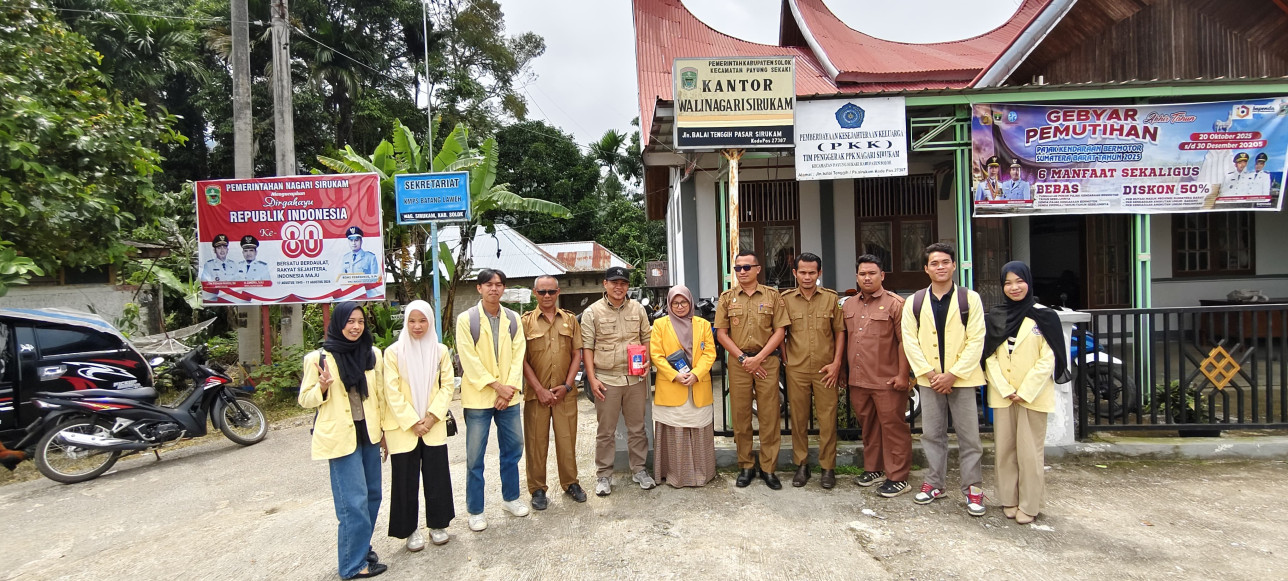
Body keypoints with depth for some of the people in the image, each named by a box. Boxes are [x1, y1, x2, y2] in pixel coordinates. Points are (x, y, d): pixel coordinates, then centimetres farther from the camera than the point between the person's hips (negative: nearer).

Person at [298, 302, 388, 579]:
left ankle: (360, 545, 34)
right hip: (340, 437, -5)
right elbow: (305, 399, -2)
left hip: (369, 435, 5)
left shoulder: (373, 354, 3)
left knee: (372, 496, 13)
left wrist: (385, 431, 12)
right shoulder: (319, 358, -8)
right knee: (355, 501, -2)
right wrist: (322, 386, -23)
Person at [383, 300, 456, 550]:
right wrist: (412, 422, -12)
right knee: (406, 479, 6)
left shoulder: (440, 351, 1)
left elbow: (448, 385, 0)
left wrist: (432, 416, -10)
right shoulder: (394, 352, -6)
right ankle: (410, 530, 22)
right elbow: (392, 392, -8)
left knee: (437, 476, 6)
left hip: (434, 426, 2)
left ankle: (437, 524, 24)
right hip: (403, 427, -2)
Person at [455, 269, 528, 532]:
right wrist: (496, 386, -15)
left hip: (509, 396, 4)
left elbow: (518, 355, 1)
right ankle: (475, 510, 20)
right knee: (475, 456, 5)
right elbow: (469, 359, -11)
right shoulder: (466, 319, -6)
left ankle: (510, 497, 33)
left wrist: (510, 388, -11)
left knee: (513, 448, 14)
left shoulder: (513, 319, 6)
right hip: (478, 397, -4)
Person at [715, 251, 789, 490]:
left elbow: (780, 331, 0)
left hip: (767, 361, -1)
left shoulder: (772, 296, 4)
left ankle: (768, 468, 14)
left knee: (769, 416, 2)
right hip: (738, 362, 1)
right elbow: (721, 333, 3)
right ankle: (746, 467, 19)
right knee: (741, 416, 6)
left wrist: (758, 357, -9)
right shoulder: (727, 298, 6)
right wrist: (743, 358, -7)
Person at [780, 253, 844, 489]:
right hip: (796, 369, 1)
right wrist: (784, 358, 0)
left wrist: (836, 363, -2)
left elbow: (839, 332, 5)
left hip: (825, 369, 0)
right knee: (798, 418, 9)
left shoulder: (831, 298, 2)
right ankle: (801, 465, 22)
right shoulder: (785, 300, 3)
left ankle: (828, 467, 17)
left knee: (827, 419, 3)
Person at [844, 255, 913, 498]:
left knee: (893, 427, 1)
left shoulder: (894, 304, -6)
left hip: (887, 380, -6)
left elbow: (904, 341, -9)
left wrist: (902, 374, -13)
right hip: (858, 380, 6)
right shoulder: (848, 306, 12)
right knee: (867, 426, 16)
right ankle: (873, 469, 30)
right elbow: (844, 339, 17)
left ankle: (898, 478, 12)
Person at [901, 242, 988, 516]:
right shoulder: (914, 302, 4)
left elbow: (976, 340, -6)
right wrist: (930, 373, -10)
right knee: (932, 434, 10)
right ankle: (934, 483, 23)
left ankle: (972, 488, 18)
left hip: (962, 378, -2)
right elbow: (910, 341, 0)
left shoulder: (970, 298, -1)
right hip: (929, 379, 2)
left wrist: (953, 374, -13)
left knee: (969, 436, 4)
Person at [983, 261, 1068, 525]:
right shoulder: (995, 317, 6)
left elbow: (1048, 359, -7)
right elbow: (990, 357, 3)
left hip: (1033, 395, -3)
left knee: (1030, 451, 1)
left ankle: (1029, 505, 12)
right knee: (1005, 449, 8)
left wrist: (1025, 391, -12)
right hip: (1001, 394, 3)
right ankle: (1009, 500, 20)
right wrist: (1005, 390, -7)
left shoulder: (1043, 316, -3)